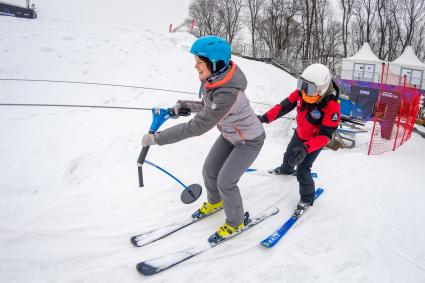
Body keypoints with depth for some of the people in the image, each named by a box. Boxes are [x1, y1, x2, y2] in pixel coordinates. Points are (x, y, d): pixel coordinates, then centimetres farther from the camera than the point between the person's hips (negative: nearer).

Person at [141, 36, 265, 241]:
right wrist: (186, 106, -11)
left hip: (249, 141, -8)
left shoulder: (228, 93, -40)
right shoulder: (211, 79, -14)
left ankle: (236, 222, 23)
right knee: (209, 171, 13)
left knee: (225, 182, -4)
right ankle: (215, 202, 43)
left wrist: (156, 138, -36)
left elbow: (198, 127, -40)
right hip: (229, 135, 8)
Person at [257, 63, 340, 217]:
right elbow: (284, 106, -16)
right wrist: (265, 117, -28)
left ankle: (307, 199, 20)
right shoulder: (301, 92, -25)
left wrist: (306, 148, -51)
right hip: (299, 134, 6)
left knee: (302, 171, -7)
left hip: (315, 140, -6)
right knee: (289, 154, 29)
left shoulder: (332, 106, -38)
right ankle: (286, 169, 65)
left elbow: (325, 135, -38)